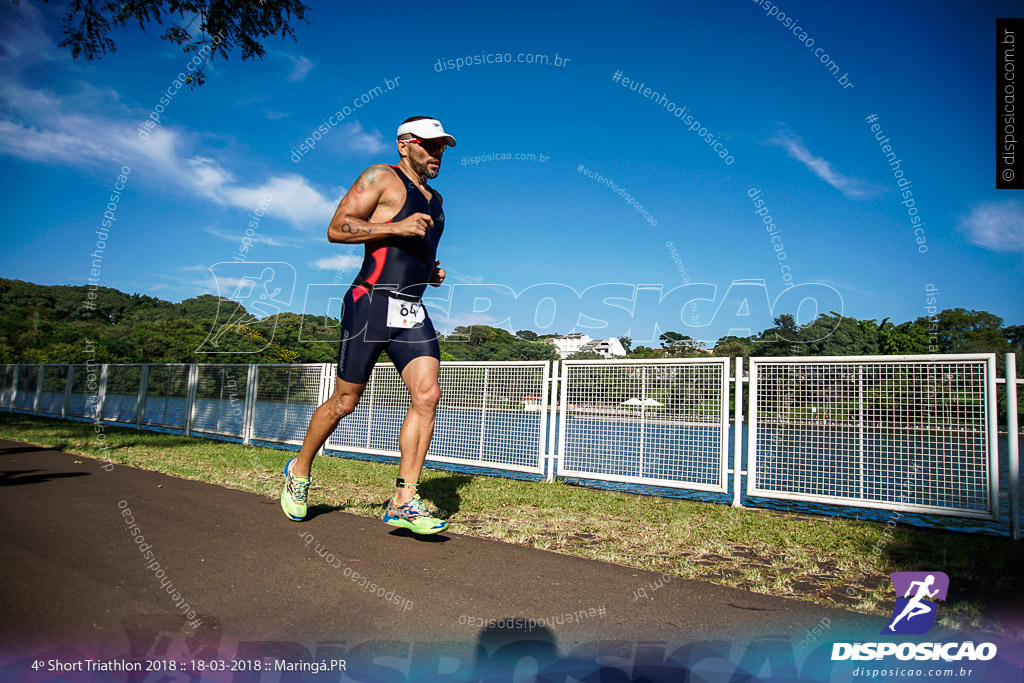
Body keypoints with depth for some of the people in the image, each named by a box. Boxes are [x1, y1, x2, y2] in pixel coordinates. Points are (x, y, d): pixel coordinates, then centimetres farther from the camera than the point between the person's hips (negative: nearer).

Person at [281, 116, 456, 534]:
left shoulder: (435, 199, 23)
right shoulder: (381, 178, 1)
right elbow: (336, 229, -8)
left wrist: (432, 271, 14)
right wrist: (397, 227, -17)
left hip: (413, 314, 6)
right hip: (370, 304, -6)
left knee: (427, 394, -12)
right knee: (345, 402, 2)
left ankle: (403, 503, -7)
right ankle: (299, 470, 28)